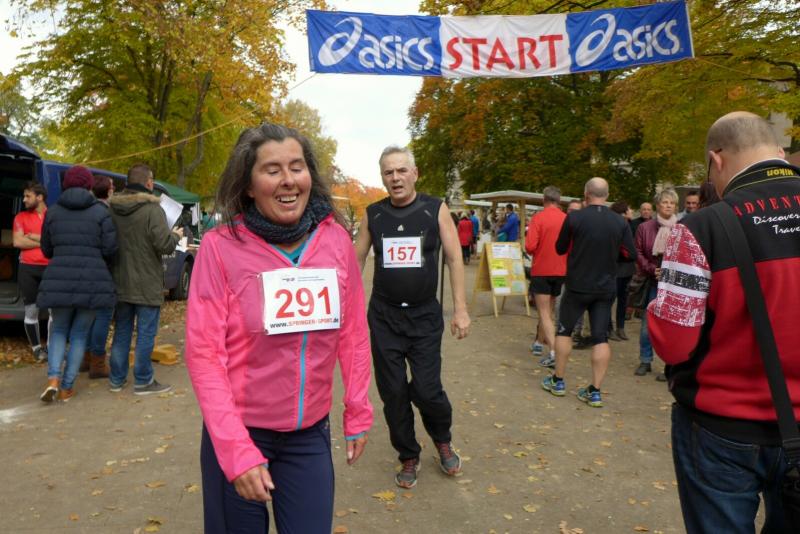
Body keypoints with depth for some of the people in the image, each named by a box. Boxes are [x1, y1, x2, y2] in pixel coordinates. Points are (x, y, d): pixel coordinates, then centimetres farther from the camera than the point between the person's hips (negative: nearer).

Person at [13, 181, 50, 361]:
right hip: (28, 268, 1)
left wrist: (34, 237, -7)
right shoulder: (21, 217, 9)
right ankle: (37, 347, 19)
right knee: (31, 310, 5)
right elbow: (17, 242, -3)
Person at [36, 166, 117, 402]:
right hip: (92, 281, -1)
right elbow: (110, 250, -6)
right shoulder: (100, 211, -2)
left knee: (59, 330, 20)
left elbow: (46, 249, 14)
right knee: (80, 334, 12)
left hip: (59, 280, 2)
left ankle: (53, 378, 1)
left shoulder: (53, 211, 6)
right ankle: (67, 387, 15)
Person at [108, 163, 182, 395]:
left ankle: (117, 379, 25)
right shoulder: (152, 209, -16)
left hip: (120, 283, 6)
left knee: (121, 332, 17)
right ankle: (143, 381, 11)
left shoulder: (112, 208, 5)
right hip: (146, 285, -6)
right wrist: (176, 235, -1)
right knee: (146, 334, 3)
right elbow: (164, 244, -21)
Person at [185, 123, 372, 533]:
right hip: (239, 433, -2)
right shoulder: (221, 247, -14)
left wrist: (358, 412, 5)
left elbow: (353, 332, 2)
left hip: (311, 434, 2)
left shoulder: (336, 239, -6)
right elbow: (203, 353, -14)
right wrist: (236, 449, -18)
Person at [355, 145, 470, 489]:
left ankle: (443, 440, 29)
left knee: (426, 391, -5)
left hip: (425, 316, -2)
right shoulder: (373, 214, 3)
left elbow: (454, 258, -1)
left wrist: (460, 308, -6)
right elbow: (356, 260, 9)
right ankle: (408, 457, 30)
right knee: (393, 393, 7)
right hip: (384, 317, 2)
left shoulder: (436, 210, -2)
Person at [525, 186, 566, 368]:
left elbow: (530, 247, -19)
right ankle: (542, 342, 31)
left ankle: (553, 353, -11)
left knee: (544, 313, -2)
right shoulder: (567, 219, 0)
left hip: (541, 271, -4)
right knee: (549, 310, 20)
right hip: (561, 271, 5)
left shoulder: (538, 218, -13)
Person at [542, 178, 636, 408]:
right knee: (600, 337, 6)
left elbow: (560, 249, -1)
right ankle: (595, 391, 9)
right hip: (606, 288, 2)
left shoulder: (574, 218, -11)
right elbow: (631, 254, 3)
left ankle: (558, 381, 22)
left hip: (578, 286, -2)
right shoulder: (620, 222, -4)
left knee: (564, 330, 13)